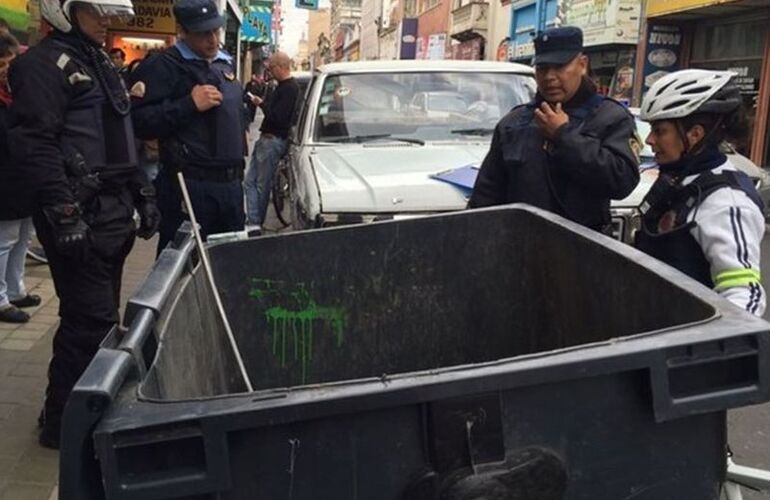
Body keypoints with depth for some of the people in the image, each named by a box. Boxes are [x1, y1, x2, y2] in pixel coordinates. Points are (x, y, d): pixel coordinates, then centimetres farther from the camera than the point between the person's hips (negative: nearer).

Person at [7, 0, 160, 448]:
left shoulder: (102, 63, 20)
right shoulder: (44, 64, -9)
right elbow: (36, 145, -18)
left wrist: (144, 196, 20)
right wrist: (64, 215, -23)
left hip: (114, 211, 9)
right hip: (80, 216, -9)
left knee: (102, 316, 14)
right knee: (90, 319, -6)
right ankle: (63, 423, 8)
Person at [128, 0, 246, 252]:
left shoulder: (224, 63, 17)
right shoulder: (164, 66, -8)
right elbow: (137, 121, -19)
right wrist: (189, 105, -21)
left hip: (231, 183, 8)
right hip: (189, 185, -7)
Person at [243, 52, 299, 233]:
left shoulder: (290, 89, -16)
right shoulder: (282, 87, 18)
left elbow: (278, 117, -23)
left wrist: (261, 103, -12)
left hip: (273, 141, -11)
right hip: (265, 139, 11)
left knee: (262, 185, -3)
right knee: (250, 182, 6)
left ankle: (255, 224, 6)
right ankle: (253, 223, 5)